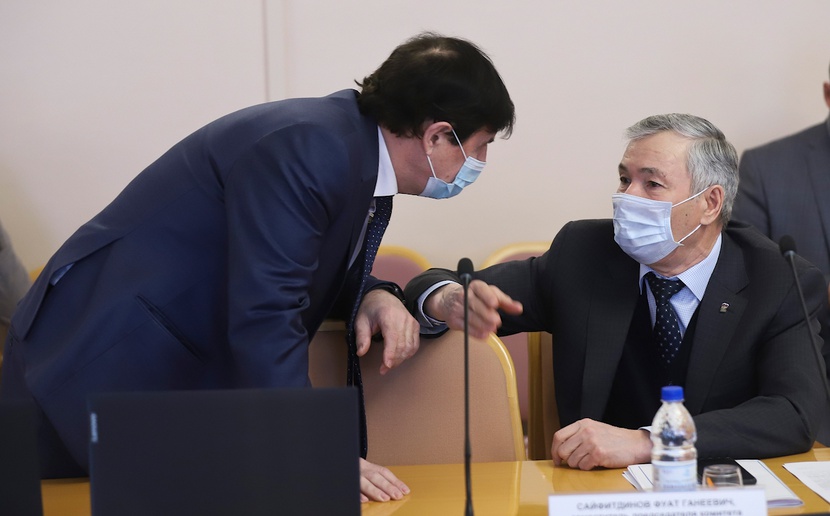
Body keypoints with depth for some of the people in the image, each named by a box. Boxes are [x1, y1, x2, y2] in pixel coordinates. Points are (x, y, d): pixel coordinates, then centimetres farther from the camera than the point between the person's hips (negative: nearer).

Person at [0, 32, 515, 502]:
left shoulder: (358, 152, 6)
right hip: (109, 371, -9)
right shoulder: (308, 148, -24)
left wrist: (374, 297, -3)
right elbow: (263, 316, -30)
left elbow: (319, 267, 20)